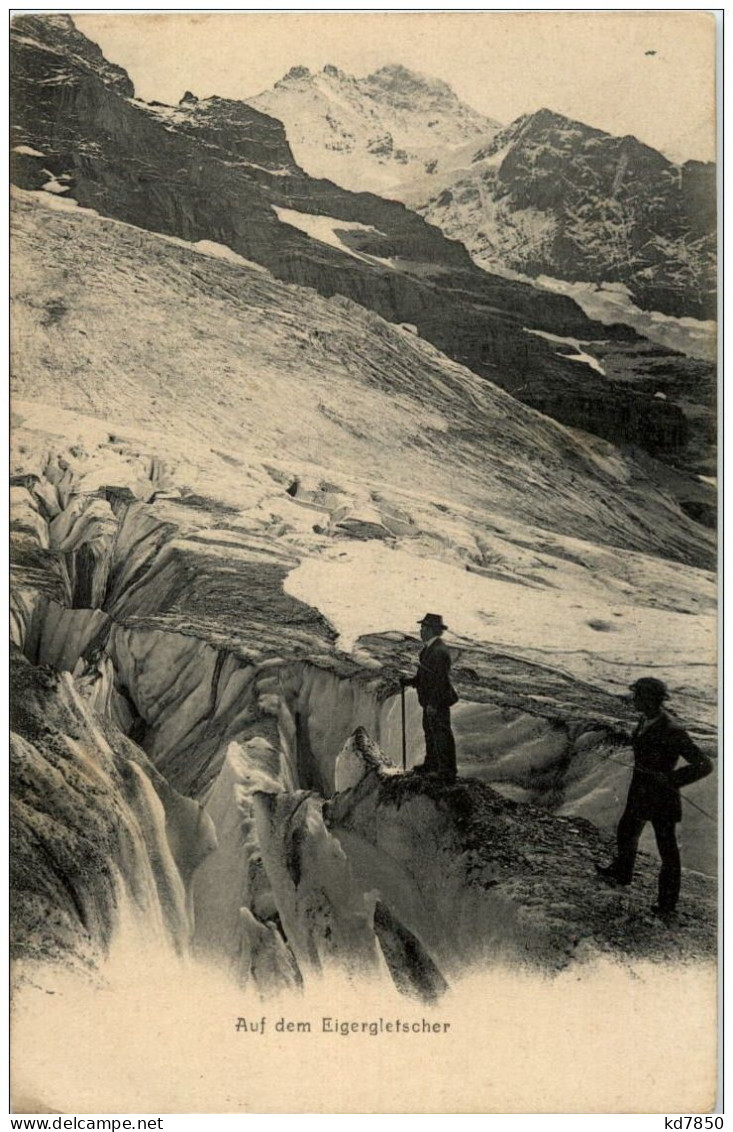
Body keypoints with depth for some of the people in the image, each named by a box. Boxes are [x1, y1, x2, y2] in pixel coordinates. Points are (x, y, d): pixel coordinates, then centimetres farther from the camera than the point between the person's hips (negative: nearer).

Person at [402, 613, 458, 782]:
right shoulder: (429, 648, 8)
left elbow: (440, 679, -25)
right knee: (429, 731, 21)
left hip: (439, 701, -10)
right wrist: (411, 680, 9)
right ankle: (431, 764, 36)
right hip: (430, 700, 10)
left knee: (442, 734, -2)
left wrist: (433, 703, -23)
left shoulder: (439, 651, -24)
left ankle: (448, 772, 8)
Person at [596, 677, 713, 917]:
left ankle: (667, 901, 35)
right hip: (640, 791, 9)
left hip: (661, 798, -9)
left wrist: (668, 780, -27)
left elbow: (704, 765, -33)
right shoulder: (646, 719, -6)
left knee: (667, 849, 14)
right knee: (626, 832, 29)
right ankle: (621, 873, 56)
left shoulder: (671, 731, -33)